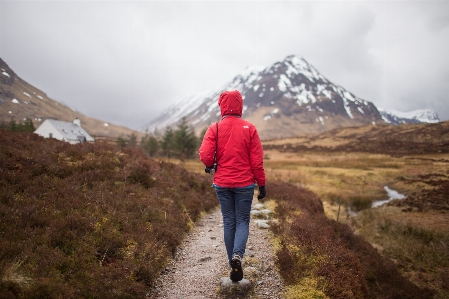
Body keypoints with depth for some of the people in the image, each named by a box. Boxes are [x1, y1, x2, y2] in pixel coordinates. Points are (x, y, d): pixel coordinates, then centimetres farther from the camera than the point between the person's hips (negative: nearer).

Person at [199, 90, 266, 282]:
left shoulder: (215, 129, -4)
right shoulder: (249, 128, -4)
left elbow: (205, 156, -13)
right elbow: (257, 160, -5)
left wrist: (211, 166, 9)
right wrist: (262, 184, 3)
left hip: (222, 184, 1)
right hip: (245, 184, -1)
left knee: (229, 222, 13)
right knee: (242, 221, 9)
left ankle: (233, 262, 19)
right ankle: (237, 255, -13)